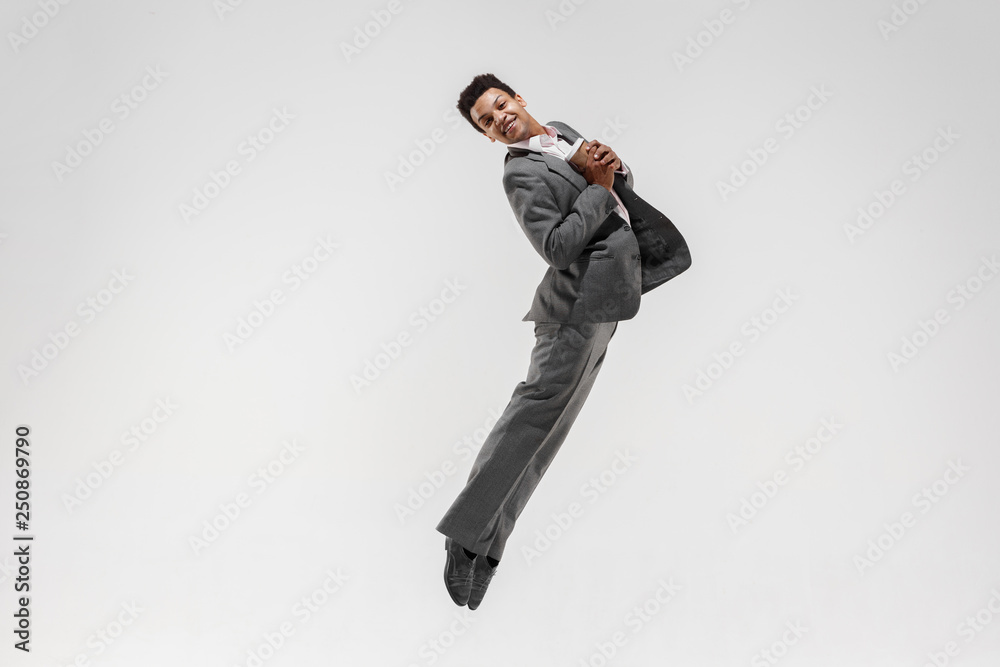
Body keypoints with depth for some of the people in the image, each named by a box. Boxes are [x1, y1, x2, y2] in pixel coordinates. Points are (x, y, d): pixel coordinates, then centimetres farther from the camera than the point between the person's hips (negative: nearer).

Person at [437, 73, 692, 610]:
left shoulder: (566, 133, 14)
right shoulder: (521, 173, -12)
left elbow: (622, 188, 22)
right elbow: (557, 247, -22)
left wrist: (614, 166, -1)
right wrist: (599, 189, -14)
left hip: (602, 299, 9)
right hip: (580, 301, -9)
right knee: (538, 407, -11)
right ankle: (468, 535, -7)